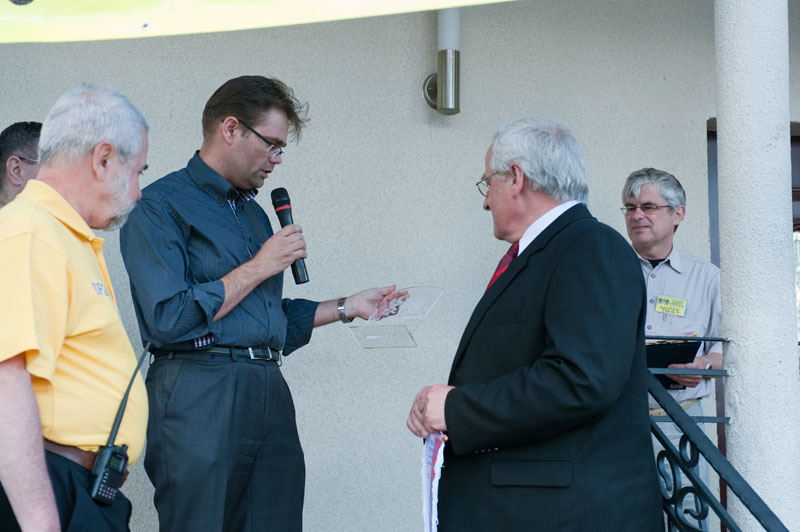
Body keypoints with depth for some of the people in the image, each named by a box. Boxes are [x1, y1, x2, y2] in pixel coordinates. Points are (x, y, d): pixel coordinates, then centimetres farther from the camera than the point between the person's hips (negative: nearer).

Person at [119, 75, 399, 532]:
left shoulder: (254, 212, 22)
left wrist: (349, 307, 20)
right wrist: (258, 267, -8)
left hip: (270, 391, 8)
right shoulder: (159, 206, -5)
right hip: (199, 395, -7)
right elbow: (169, 321, -16)